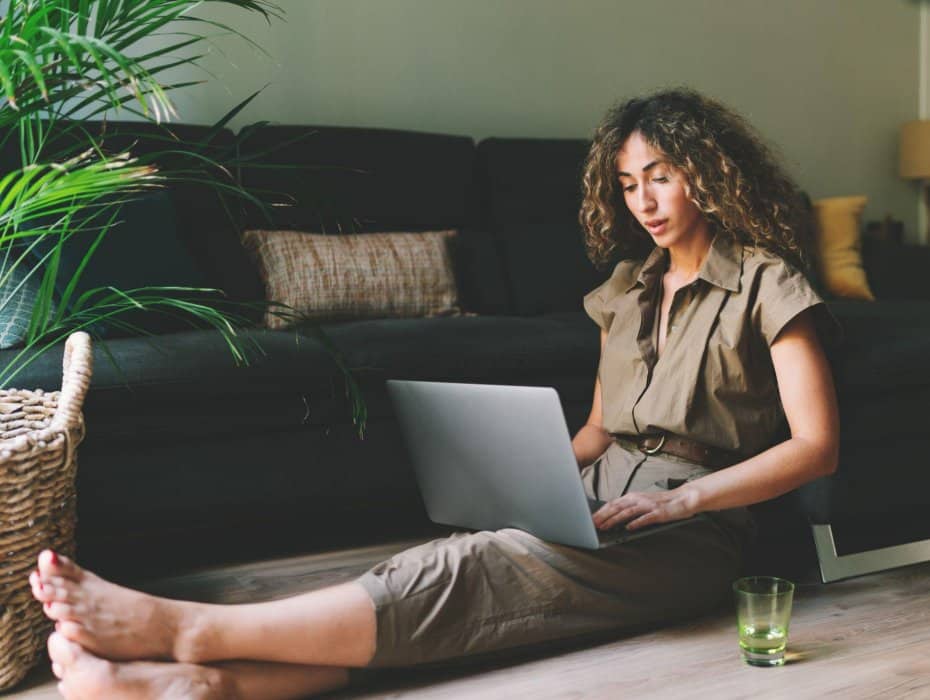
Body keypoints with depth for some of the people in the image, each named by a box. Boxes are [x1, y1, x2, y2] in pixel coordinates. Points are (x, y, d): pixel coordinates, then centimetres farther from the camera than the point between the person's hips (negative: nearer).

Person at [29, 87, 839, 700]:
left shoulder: (767, 285, -1)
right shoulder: (628, 289, 19)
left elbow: (817, 446, -7)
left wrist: (680, 497, -16)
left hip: (688, 531, -6)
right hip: (602, 505, 6)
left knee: (469, 573, -29)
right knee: (453, 562, -26)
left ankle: (184, 629, -38)